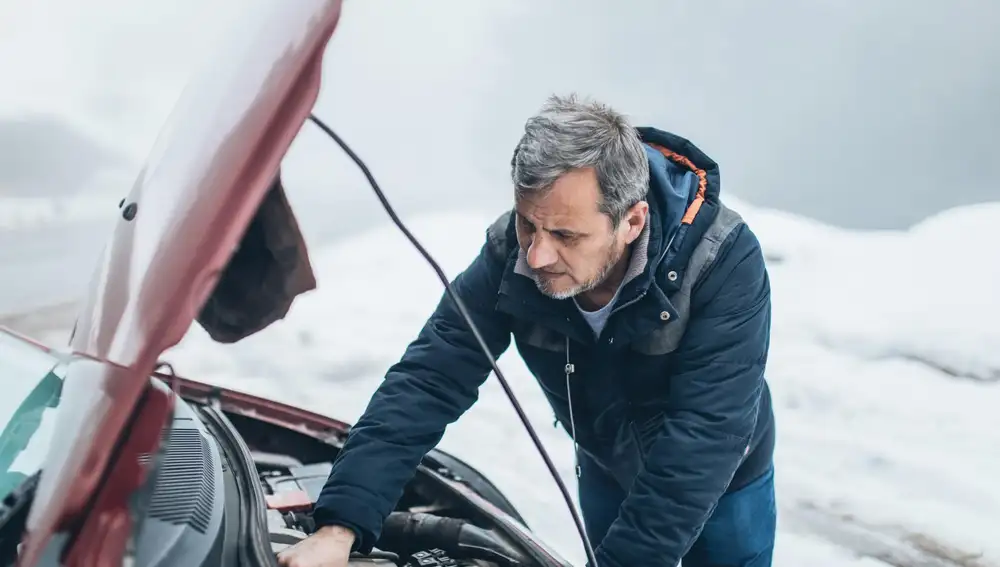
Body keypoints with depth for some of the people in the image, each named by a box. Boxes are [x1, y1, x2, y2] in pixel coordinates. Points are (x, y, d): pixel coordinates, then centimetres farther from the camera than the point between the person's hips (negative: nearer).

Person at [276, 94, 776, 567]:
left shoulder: (725, 263, -37)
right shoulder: (510, 253, -28)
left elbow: (702, 437, -42)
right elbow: (429, 380, -31)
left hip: (721, 482, -2)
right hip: (605, 470, 3)